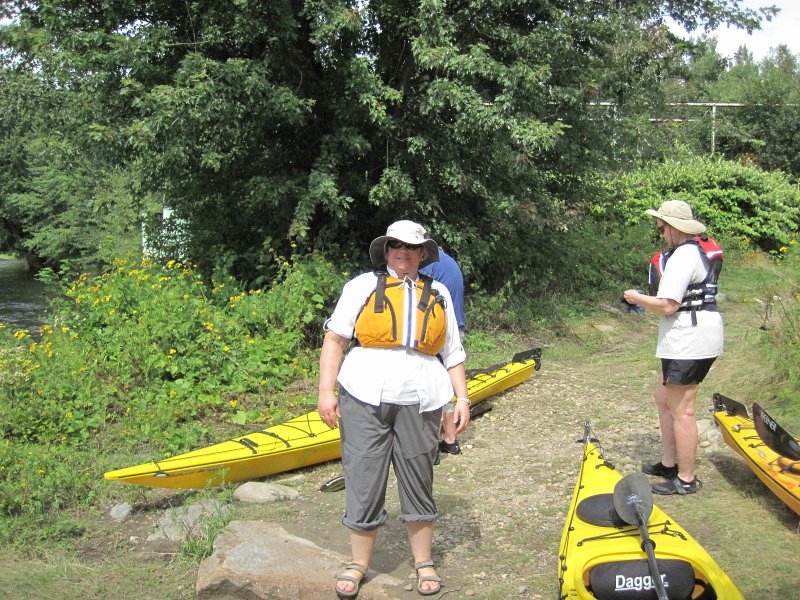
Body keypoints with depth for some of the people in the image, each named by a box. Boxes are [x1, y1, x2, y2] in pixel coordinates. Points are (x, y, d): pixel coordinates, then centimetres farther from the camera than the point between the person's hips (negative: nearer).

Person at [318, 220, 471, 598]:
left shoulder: (438, 295, 14)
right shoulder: (363, 286, 6)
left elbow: (452, 353, 16)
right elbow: (334, 338, 3)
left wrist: (462, 398, 8)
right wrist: (326, 391, -5)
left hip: (419, 402, 2)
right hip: (365, 397, -2)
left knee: (418, 481, 8)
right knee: (363, 478, 2)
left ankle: (424, 563, 22)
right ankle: (358, 564, 16)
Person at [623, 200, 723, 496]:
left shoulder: (682, 257, -20)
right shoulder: (705, 248, 12)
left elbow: (667, 306, -24)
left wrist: (637, 298, -7)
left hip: (688, 340, -11)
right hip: (704, 333, 11)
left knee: (681, 411, -2)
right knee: (663, 397, 21)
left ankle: (685, 480, 7)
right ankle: (669, 463, 29)